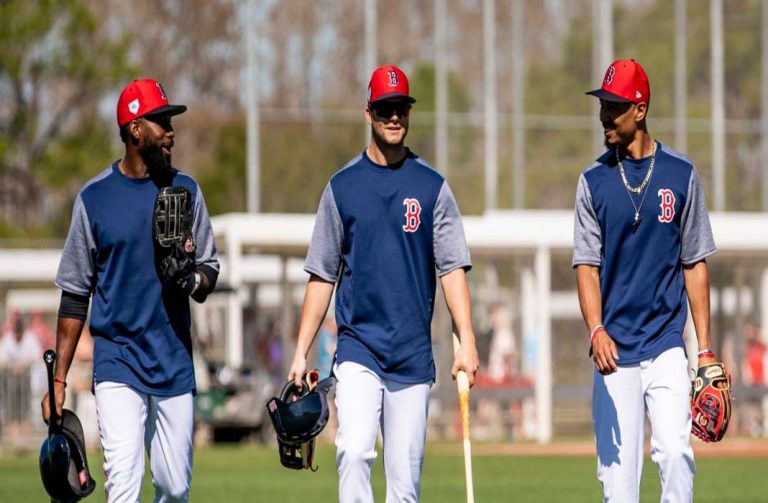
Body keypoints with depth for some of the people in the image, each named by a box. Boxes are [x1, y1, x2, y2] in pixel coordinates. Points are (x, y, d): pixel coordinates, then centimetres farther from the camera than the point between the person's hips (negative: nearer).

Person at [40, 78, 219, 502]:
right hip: (117, 362, -3)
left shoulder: (185, 190, 7)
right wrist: (58, 378, -1)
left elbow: (210, 269, 10)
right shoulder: (95, 197, 0)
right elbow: (75, 295, 3)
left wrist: (194, 278, -16)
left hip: (175, 362, 3)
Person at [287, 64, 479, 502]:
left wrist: (467, 341, -13)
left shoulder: (432, 187, 5)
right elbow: (323, 275, 9)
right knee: (355, 450, -20)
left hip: (414, 355, 1)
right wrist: (302, 352, 3)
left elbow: (452, 268, -1)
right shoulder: (342, 187, 6)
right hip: (358, 348, 0)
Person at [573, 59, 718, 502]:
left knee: (676, 452, -15)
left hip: (667, 347, -1)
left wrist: (705, 348, 2)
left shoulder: (681, 175, 4)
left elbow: (695, 264, 6)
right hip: (615, 351, 1)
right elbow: (587, 265, 2)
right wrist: (596, 330, -15)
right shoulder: (594, 181, 5)